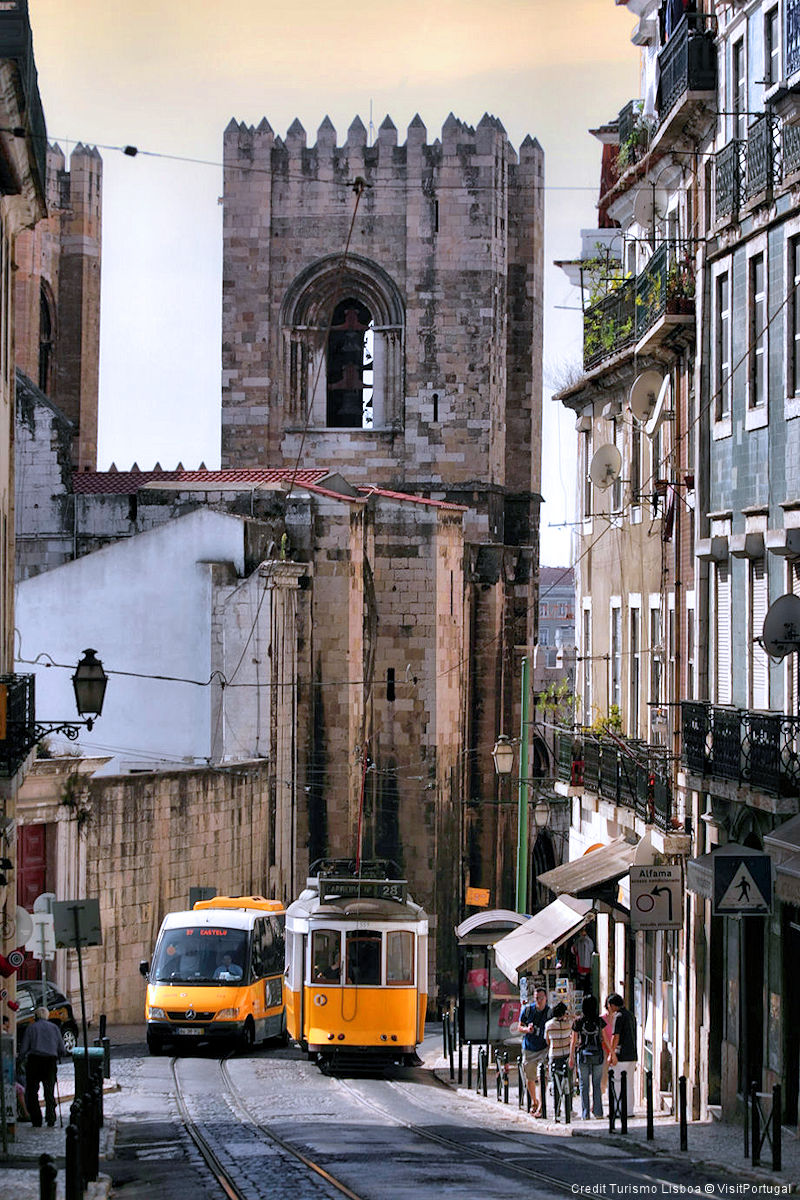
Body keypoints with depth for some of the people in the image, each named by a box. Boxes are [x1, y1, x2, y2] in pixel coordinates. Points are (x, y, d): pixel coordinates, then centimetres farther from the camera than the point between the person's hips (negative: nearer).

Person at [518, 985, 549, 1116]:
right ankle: (533, 1102, 35)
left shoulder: (550, 1012, -8)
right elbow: (520, 1027, 6)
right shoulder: (527, 1009, -2)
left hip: (543, 1049, -3)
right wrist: (527, 1029, -15)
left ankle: (540, 1107, -13)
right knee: (530, 1078, 13)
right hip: (529, 1049, 3)